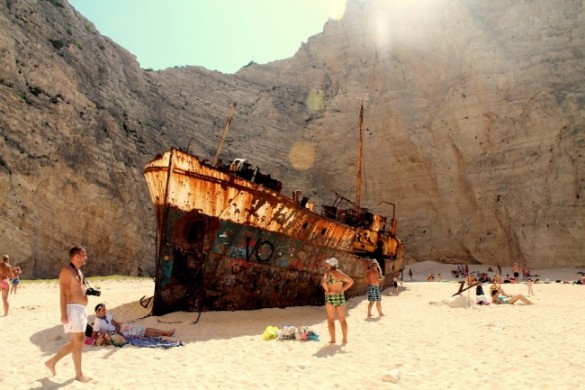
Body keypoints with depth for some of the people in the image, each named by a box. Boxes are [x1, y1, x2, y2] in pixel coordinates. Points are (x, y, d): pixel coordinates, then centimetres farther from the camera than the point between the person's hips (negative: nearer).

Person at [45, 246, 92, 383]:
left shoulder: (78, 271, 17)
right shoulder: (66, 270, -12)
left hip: (80, 309, 10)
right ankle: (79, 373, 7)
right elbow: (63, 293, -18)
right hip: (73, 309, -10)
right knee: (79, 341, -4)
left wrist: (90, 292, 12)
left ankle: (52, 361, 26)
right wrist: (63, 314, -22)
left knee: (77, 342, 14)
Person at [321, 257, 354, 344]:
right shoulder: (340, 273, 8)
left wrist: (327, 290, -12)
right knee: (342, 319, 12)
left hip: (330, 298, -5)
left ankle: (333, 340, 4)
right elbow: (351, 281, 15)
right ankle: (345, 339, 15)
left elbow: (323, 282, -28)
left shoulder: (328, 272, -10)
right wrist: (343, 289, 11)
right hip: (340, 297, 5)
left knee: (331, 320, 4)